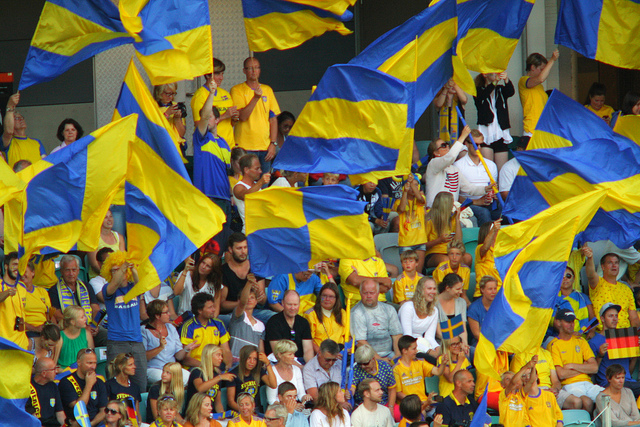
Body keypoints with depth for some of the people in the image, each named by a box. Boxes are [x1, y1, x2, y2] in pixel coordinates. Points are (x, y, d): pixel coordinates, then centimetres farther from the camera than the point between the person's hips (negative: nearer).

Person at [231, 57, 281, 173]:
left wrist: (273, 143, 2)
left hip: (265, 146, 4)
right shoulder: (237, 90, 0)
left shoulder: (267, 90, 12)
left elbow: (273, 119, 11)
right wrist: (256, 97, -22)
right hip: (245, 146, -4)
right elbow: (242, 116, -12)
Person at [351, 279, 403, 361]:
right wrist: (379, 359, -18)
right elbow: (360, 342, -11)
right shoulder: (356, 314, -3)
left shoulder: (389, 309, 15)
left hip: (390, 354, 5)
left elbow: (397, 335, 12)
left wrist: (398, 355, -7)